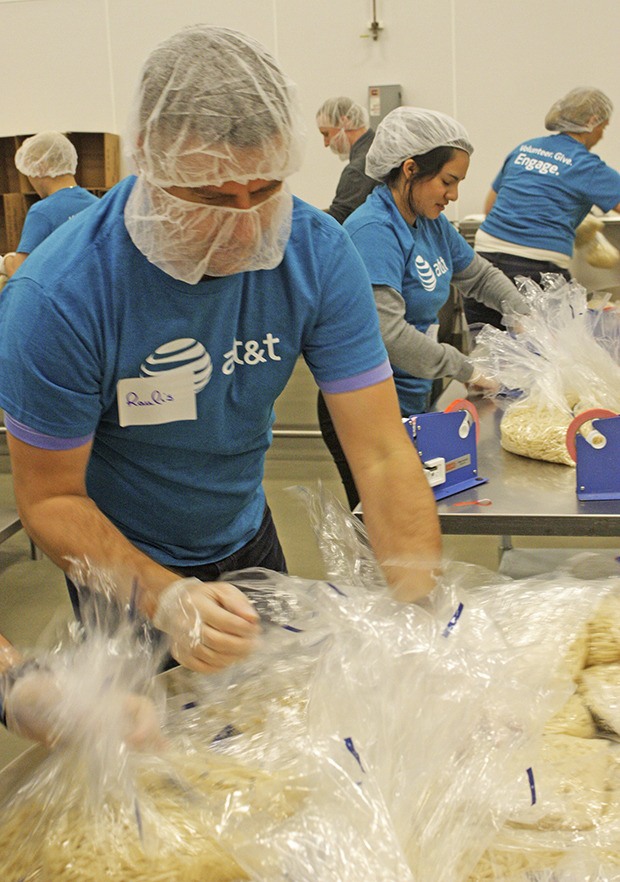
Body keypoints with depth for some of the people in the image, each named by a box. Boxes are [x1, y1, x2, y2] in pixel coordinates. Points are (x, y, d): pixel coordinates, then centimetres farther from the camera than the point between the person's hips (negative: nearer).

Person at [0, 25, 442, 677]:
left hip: (247, 540, 4)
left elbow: (383, 456, -23)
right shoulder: (58, 297, -31)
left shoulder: (318, 252, -22)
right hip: (125, 567, -3)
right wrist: (165, 599, -41)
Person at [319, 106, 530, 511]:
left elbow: (480, 275, 25)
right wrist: (464, 369, -22)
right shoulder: (374, 231, -19)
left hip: (413, 401, 9)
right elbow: (386, 331, -29)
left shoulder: (432, 223, 9)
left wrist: (525, 318, 9)